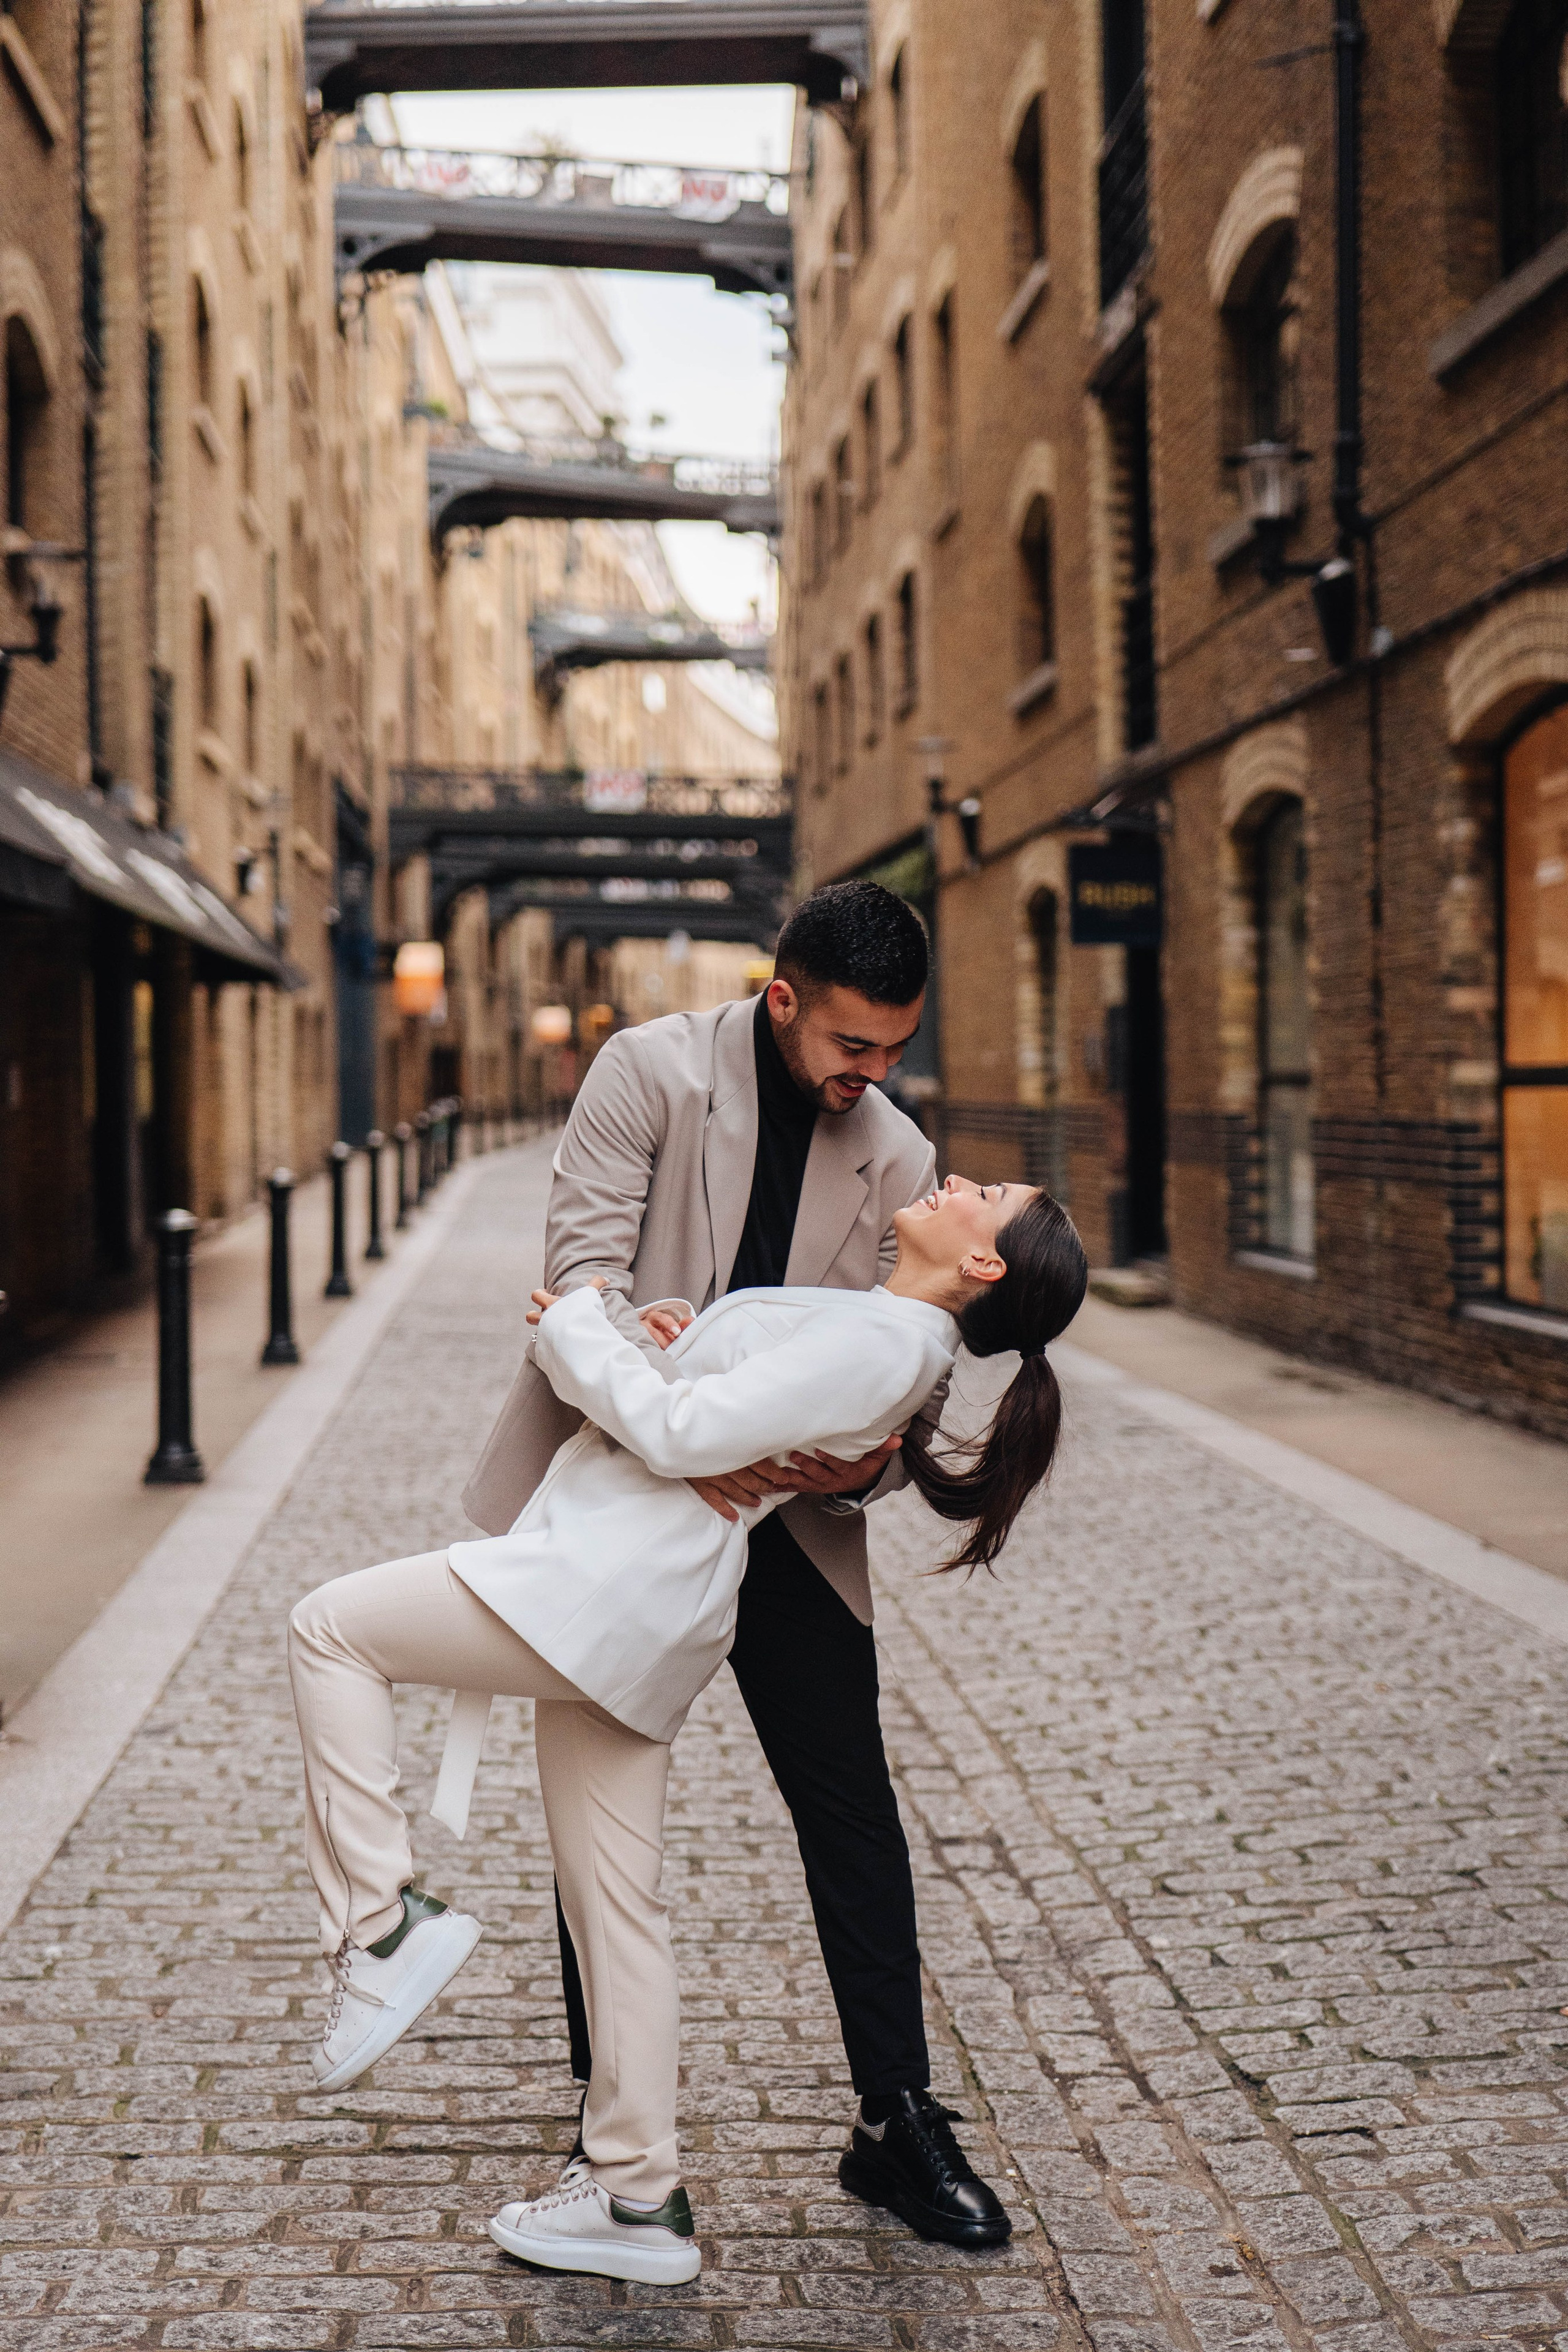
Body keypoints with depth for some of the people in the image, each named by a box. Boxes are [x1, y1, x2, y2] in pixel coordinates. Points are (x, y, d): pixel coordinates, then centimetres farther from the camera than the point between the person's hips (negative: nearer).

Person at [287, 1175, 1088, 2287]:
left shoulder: (875, 1340, -16)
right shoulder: (888, 1340, 13)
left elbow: (680, 1432, -18)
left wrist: (573, 1325, -6)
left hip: (606, 1586, -10)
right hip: (631, 1625, 10)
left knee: (333, 1626, -1)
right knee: (618, 1908, 13)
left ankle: (384, 1921, -3)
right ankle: (638, 2196, 20)